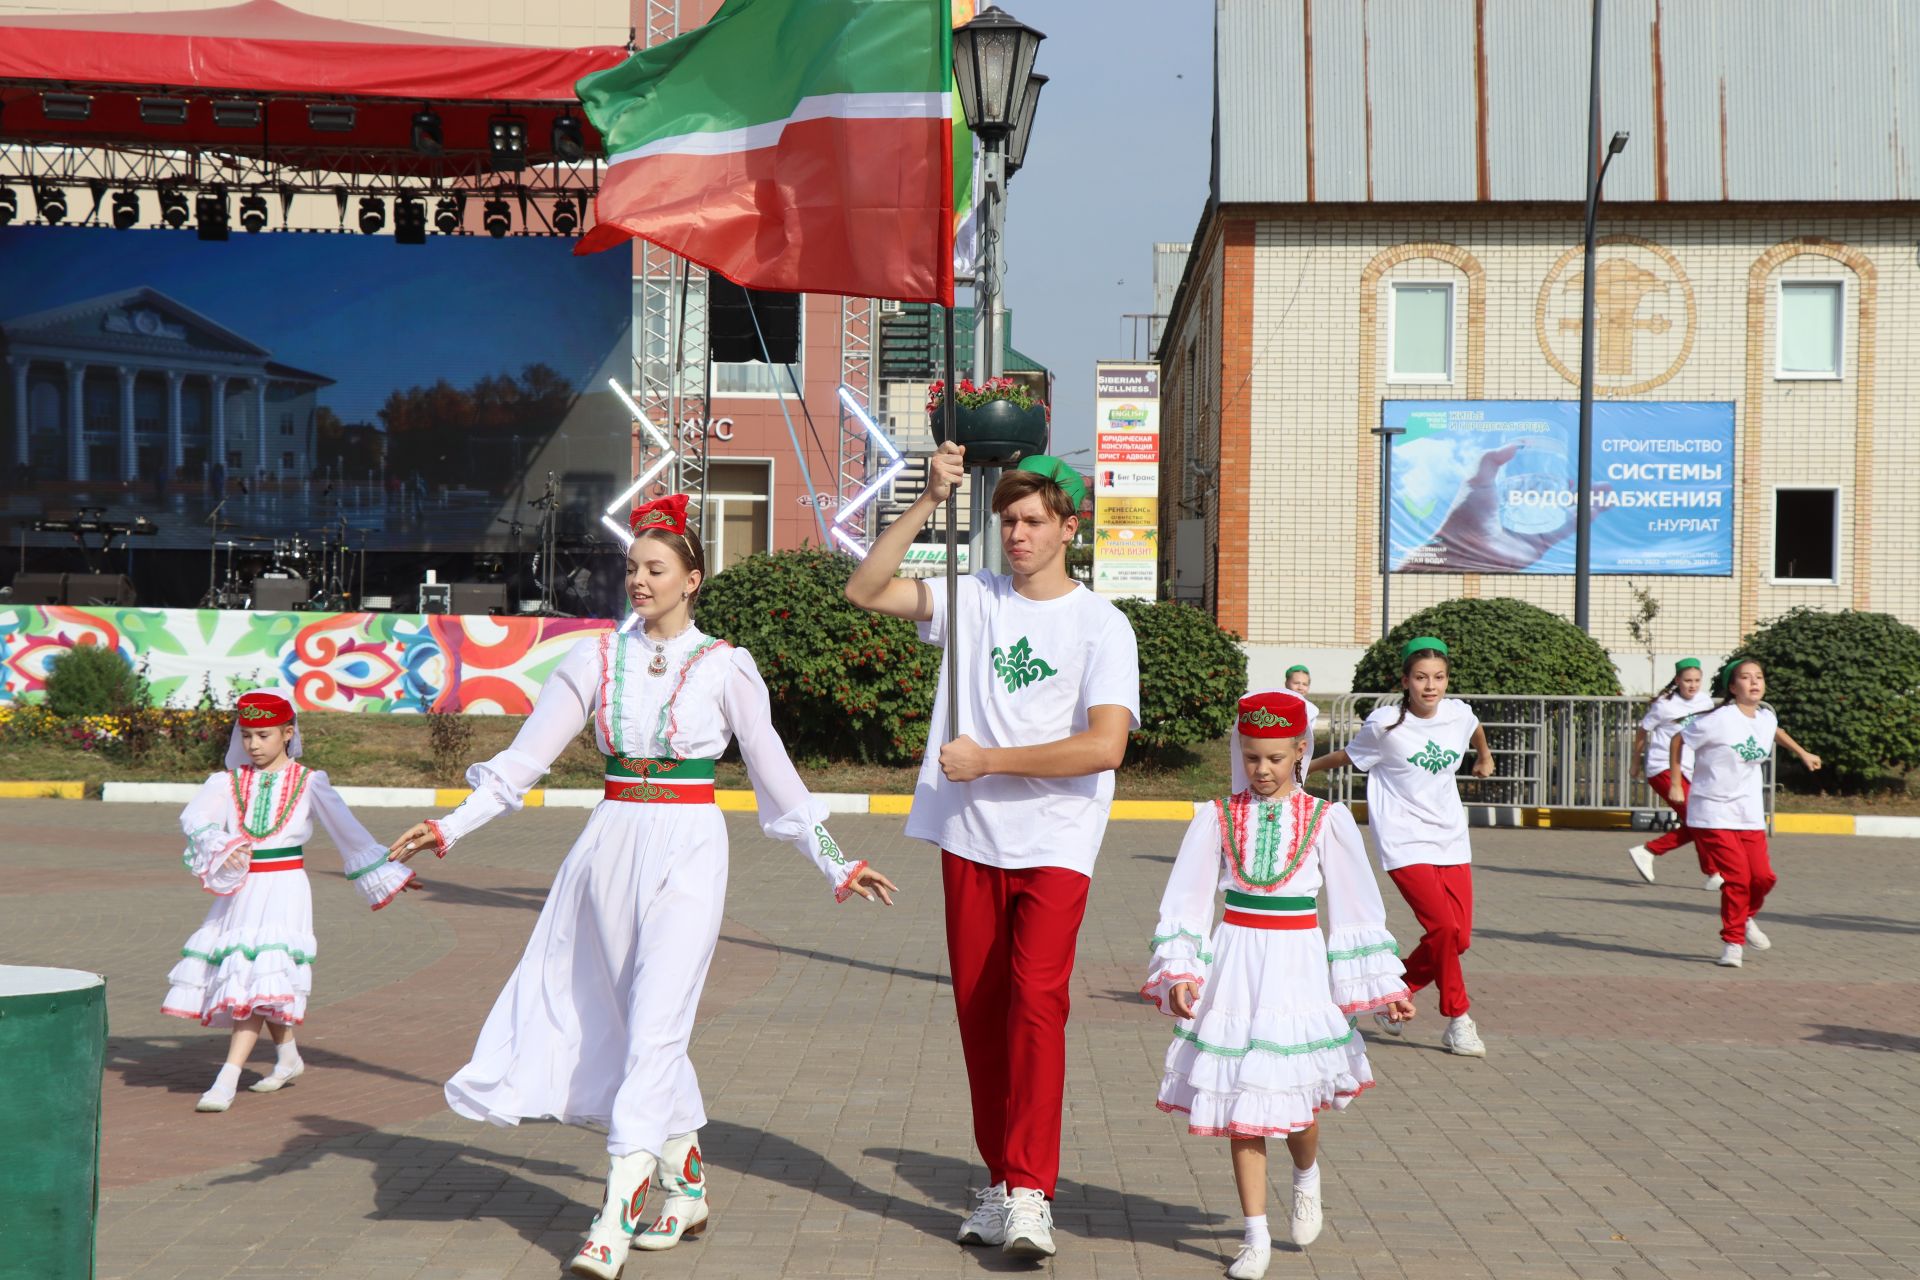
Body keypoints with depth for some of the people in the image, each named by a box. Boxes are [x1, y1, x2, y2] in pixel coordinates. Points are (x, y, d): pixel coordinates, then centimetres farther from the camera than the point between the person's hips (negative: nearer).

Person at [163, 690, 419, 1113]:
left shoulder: (308, 783, 2)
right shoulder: (229, 782, 6)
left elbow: (349, 831, 8)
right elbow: (194, 817, -10)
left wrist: (387, 875, 12)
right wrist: (221, 848, -28)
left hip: (284, 889, -4)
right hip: (240, 891, 4)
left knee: (260, 981, -14)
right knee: (249, 980, 11)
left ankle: (226, 1081, -19)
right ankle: (288, 1057, 33)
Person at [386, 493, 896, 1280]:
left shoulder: (724, 667, 3)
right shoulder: (598, 659, 8)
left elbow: (773, 772, 9)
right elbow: (526, 755, 6)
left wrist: (837, 866, 11)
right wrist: (452, 827, -3)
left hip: (688, 847, -3)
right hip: (613, 841, 3)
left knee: (654, 1026, -12)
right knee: (626, 1022, 7)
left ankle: (618, 1215, -13)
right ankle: (685, 1183, 23)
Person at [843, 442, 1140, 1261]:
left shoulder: (1102, 626, -3)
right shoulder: (973, 599, 8)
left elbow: (1105, 745, -14)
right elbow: (864, 591, 0)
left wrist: (989, 760, -11)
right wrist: (930, 503, -7)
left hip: (1054, 845, -4)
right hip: (969, 840, 4)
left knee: (1035, 1000, -17)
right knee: (979, 1009, 7)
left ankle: (1029, 1192, -15)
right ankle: (1000, 1181, 18)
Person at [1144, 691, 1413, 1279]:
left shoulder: (1325, 820, -1)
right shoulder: (1218, 818, 1)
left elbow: (1356, 905, 5)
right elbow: (1186, 902, 2)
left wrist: (1387, 987, 6)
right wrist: (1180, 974, -9)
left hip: (1298, 967, -1)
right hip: (1234, 966, 1)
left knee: (1297, 1100, -3)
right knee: (1240, 1105, 2)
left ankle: (1307, 1176, 32)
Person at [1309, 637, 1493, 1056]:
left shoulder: (1458, 714, 2)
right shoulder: (1385, 725, -11)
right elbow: (1348, 756, 7)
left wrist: (1484, 756, 45)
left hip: (1451, 840, 5)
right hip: (1405, 843, -5)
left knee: (1459, 938, 0)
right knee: (1442, 927, -19)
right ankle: (1458, 1021, -2)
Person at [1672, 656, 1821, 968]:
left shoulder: (1766, 717, 4)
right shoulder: (1718, 720, -16)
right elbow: (1678, 741, -6)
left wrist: (1803, 753, 33)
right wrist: (1675, 785, -5)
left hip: (1750, 815, 6)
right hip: (1713, 814, -6)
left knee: (1763, 877, -2)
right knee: (1737, 877, -12)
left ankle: (1746, 918, 31)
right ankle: (1732, 943, 5)